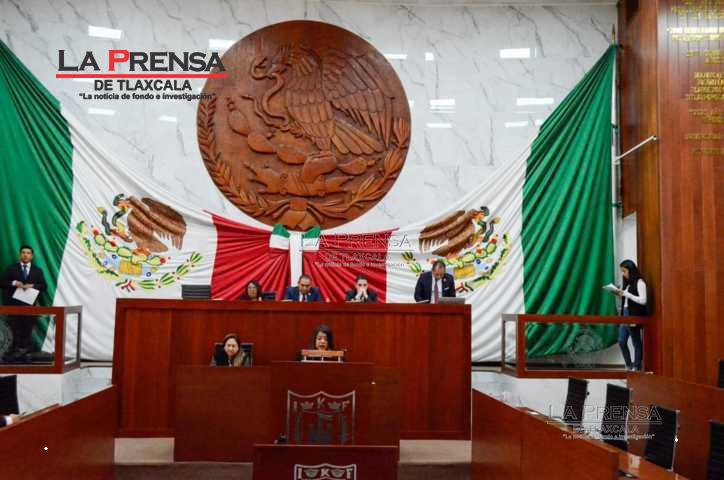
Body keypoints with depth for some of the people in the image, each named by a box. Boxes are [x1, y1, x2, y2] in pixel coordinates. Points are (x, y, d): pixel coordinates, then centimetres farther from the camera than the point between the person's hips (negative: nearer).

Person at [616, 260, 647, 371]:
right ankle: (629, 366, 19)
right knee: (621, 341, 7)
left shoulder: (639, 282, -8)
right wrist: (620, 294, 2)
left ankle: (636, 367, 9)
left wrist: (626, 294, -17)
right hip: (625, 314, 8)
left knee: (636, 343, 1)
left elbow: (642, 300, -15)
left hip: (634, 316, -8)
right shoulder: (628, 283, 13)